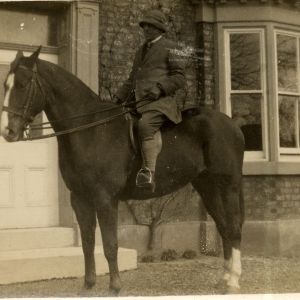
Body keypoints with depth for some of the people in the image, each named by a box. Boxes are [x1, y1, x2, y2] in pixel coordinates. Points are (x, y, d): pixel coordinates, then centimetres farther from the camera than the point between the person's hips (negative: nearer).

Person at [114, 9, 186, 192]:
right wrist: (119, 99, 18)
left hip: (161, 101, -9)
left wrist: (160, 88, -17)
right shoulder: (141, 51, 28)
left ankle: (149, 173, -44)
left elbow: (179, 78, -1)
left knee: (145, 124, -35)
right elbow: (131, 80, 32)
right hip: (139, 102, 9)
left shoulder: (169, 47, 7)